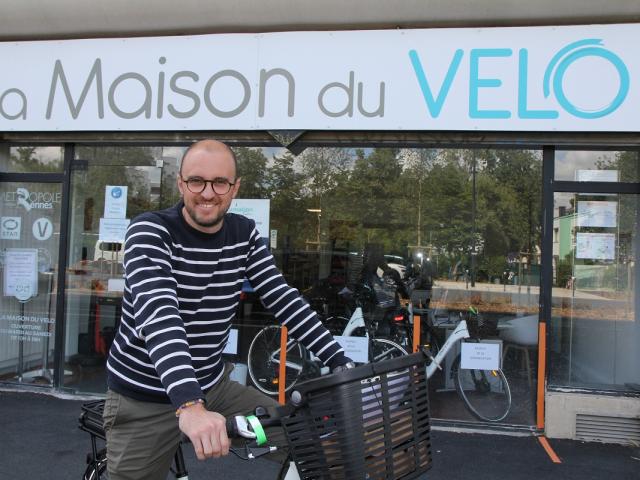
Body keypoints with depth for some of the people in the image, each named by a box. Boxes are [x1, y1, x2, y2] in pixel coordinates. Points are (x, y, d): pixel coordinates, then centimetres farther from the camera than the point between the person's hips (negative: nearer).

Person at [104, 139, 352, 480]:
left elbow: (283, 300, -6)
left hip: (212, 387, 4)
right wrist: (189, 406, -49)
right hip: (145, 400, -4)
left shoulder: (244, 234, -2)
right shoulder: (149, 232, -19)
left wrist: (340, 361, -16)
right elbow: (159, 314, -35)